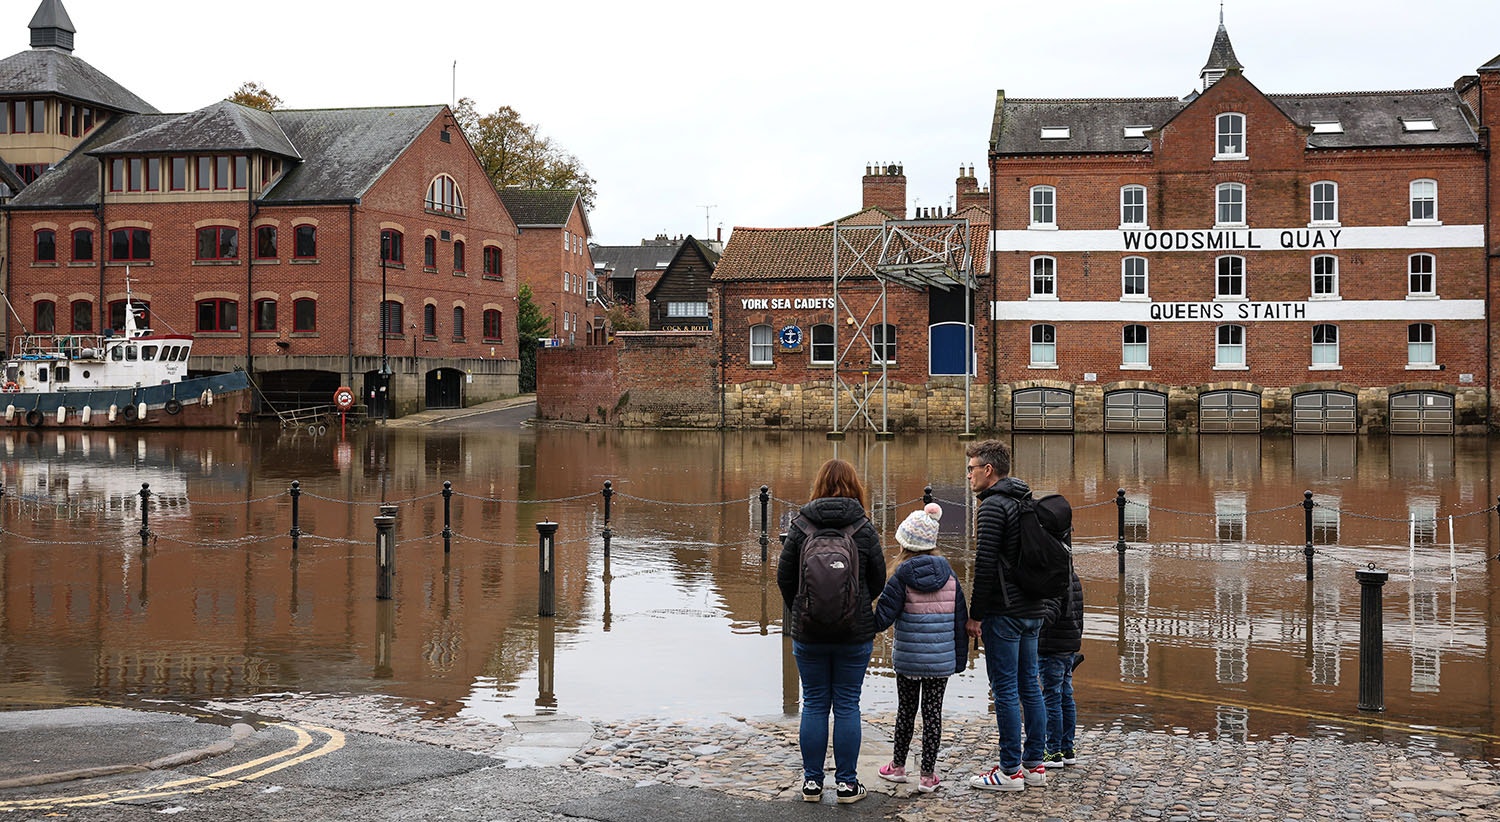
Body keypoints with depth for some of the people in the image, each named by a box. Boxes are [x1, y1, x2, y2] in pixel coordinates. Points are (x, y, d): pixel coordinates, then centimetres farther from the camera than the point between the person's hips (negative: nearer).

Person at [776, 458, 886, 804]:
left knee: (814, 705, 10)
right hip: (855, 633, -1)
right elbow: (878, 580, 1)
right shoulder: (864, 528, -6)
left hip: (808, 632, 1)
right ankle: (846, 783, 11)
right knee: (847, 705, 7)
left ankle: (812, 781, 14)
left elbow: (784, 578, 0)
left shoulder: (800, 526, -5)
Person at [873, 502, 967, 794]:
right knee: (933, 712, 6)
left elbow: (883, 617, -12)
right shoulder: (949, 575, 1)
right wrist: (960, 658, 11)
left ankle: (898, 766, 26)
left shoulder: (902, 577, -10)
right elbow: (961, 619, 4)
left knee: (906, 710, 13)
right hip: (941, 660, 2)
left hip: (907, 658, -2)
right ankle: (927, 775, 8)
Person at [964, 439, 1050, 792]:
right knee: (1029, 686, 13)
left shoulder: (993, 505, -13)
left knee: (1005, 689, -4)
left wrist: (975, 614, -13)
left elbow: (985, 564, -19)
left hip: (1003, 613, -9)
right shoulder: (1027, 502, 15)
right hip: (1032, 609, 9)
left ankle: (1010, 770, 0)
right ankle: (1035, 763, 18)